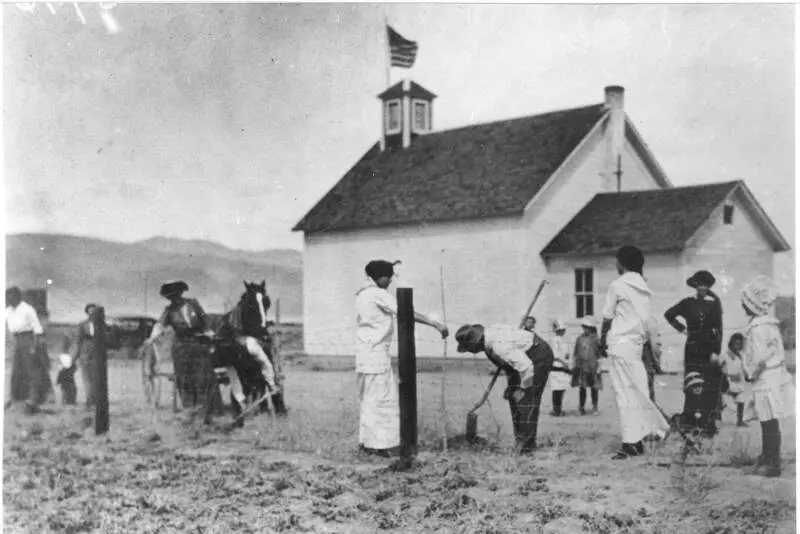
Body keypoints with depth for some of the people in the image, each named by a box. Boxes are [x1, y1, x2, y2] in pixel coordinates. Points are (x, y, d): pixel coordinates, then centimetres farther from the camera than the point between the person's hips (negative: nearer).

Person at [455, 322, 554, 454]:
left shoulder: (499, 346, -34)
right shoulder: (487, 335, -4)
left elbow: (526, 367, -33)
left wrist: (523, 389, -19)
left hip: (539, 357, -10)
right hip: (525, 357, 10)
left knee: (526, 398, -13)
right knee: (512, 395, 6)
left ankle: (527, 444, -9)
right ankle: (520, 439, 11)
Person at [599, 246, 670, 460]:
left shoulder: (617, 285, -7)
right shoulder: (644, 288, 13)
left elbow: (608, 317, -1)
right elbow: (647, 321, 13)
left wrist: (603, 338, 14)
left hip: (620, 343, -7)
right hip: (638, 342, 7)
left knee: (625, 392, -6)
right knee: (637, 392, 8)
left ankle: (630, 443, -7)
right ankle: (637, 441, 9)